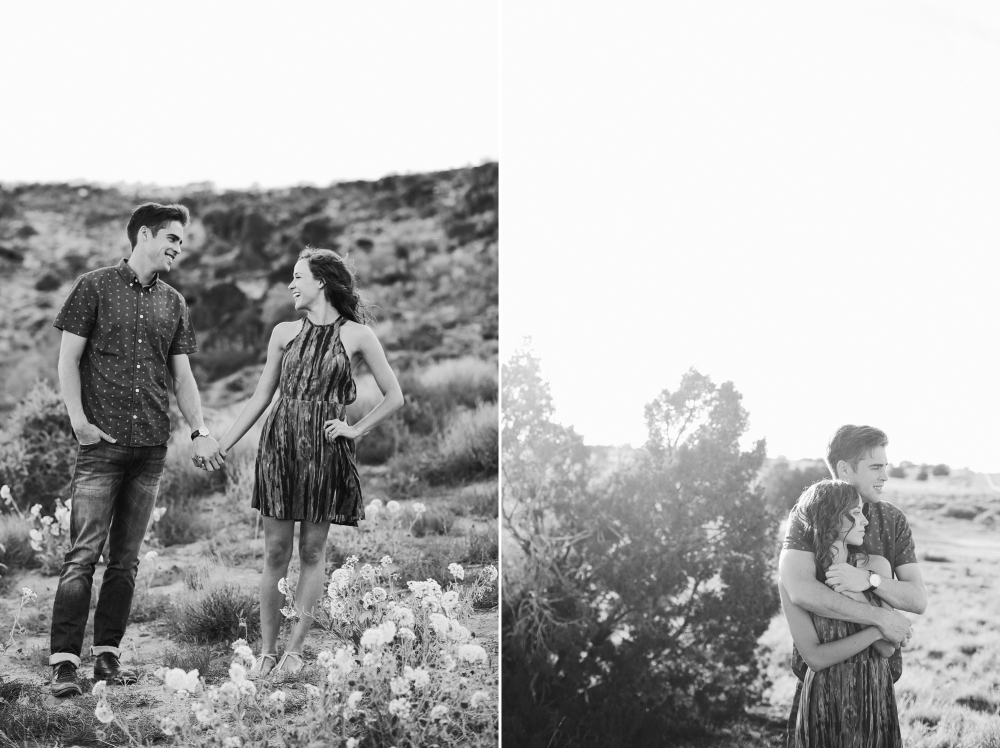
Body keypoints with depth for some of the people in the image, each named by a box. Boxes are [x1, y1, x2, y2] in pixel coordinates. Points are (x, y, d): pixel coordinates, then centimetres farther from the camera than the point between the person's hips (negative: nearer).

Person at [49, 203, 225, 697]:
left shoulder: (173, 304, 15)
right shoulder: (95, 288, 1)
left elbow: (182, 376, 15)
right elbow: (68, 359, -1)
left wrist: (199, 430, 3)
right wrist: (79, 421, -11)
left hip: (151, 447, 5)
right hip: (102, 443, -5)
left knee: (126, 558, 7)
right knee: (83, 554, -8)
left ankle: (108, 655, 13)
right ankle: (64, 661, -7)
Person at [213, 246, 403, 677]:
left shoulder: (356, 336, 0)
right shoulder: (284, 333, 8)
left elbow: (394, 396, 5)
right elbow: (260, 398, 11)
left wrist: (356, 429, -2)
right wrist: (223, 446, 7)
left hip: (326, 452, -2)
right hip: (280, 447, 2)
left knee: (312, 552, 3)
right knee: (275, 551, 2)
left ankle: (295, 650, 11)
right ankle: (267, 649, 10)